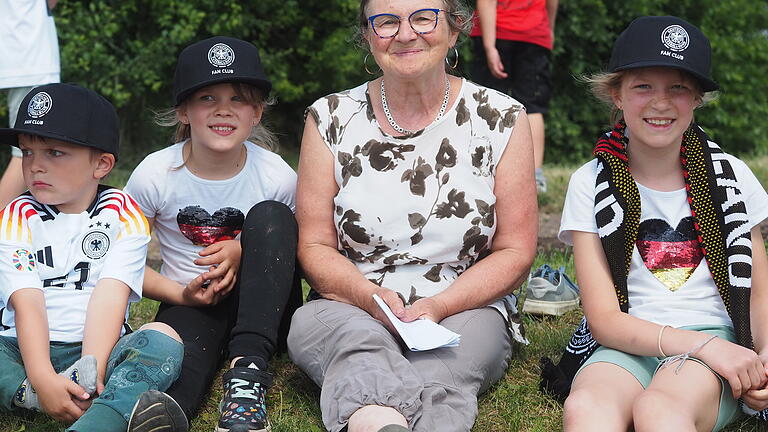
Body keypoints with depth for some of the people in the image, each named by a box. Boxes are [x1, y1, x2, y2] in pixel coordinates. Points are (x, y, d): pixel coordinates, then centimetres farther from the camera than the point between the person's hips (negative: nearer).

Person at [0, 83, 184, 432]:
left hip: (97, 346, 0)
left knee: (162, 339, -31)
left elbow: (110, 298, -10)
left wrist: (92, 368, -27)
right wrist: (42, 378, -26)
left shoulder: (123, 215, 4)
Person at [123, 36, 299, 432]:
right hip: (189, 300, -1)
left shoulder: (276, 176, -9)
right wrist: (180, 294, -14)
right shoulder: (154, 175, -8)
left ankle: (247, 371, -37)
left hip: (262, 305, 1)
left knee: (270, 216, -26)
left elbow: (294, 249, 6)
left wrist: (244, 252, -16)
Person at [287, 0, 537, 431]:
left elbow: (515, 251, 2)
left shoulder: (502, 119, 2)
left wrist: (438, 306, -16)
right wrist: (373, 297, -17)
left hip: (465, 310, 0)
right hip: (350, 309, 0)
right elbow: (315, 246, 4)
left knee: (438, 373, -37)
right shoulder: (331, 118, 4)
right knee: (362, 344, -38)